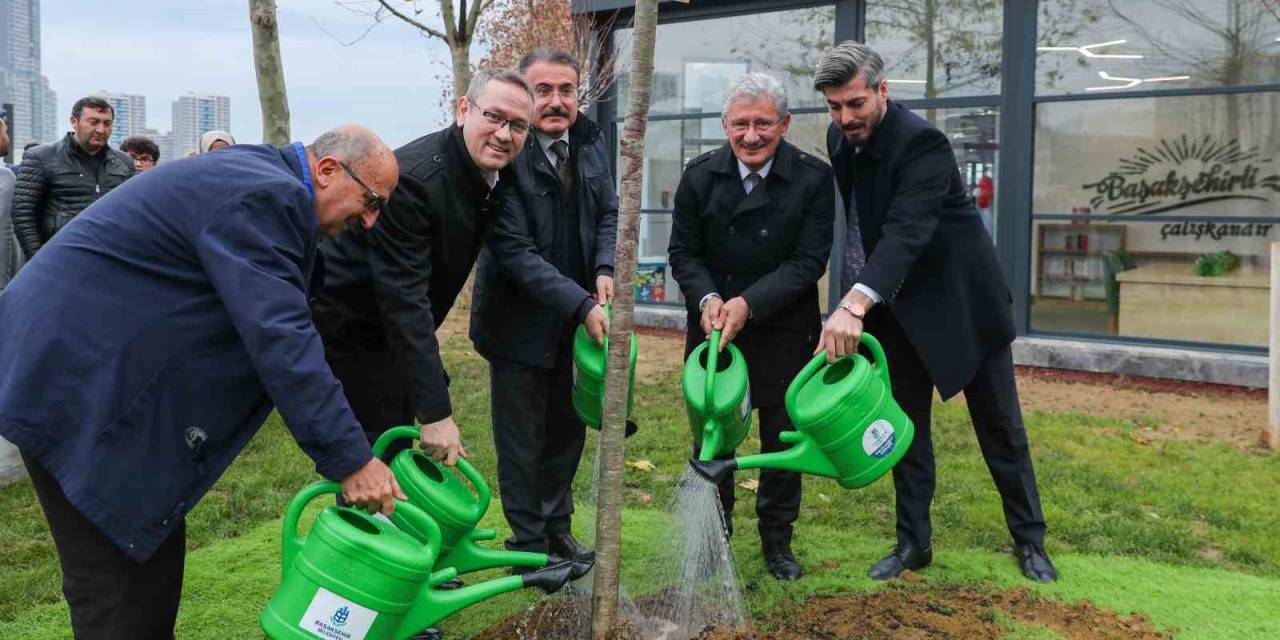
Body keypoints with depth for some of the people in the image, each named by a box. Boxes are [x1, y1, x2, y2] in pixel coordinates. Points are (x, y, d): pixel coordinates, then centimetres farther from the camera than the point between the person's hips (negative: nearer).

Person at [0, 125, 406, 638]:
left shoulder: (258, 178, 12)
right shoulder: (266, 196, -21)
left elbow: (281, 329, 17)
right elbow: (279, 339, -26)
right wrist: (350, 460, -22)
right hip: (77, 384, -10)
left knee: (154, 549, 15)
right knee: (115, 587, -3)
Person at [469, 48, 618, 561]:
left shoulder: (590, 143, 1)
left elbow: (609, 213, 12)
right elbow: (515, 251, -23)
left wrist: (604, 269, -8)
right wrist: (581, 305, -27)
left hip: (576, 321, 7)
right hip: (520, 321, -6)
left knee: (568, 431, 18)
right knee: (522, 440, 8)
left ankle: (557, 530, 36)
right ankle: (528, 544, 24)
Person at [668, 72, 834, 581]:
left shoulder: (814, 178, -11)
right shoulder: (700, 175, -6)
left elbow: (809, 261, -13)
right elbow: (683, 251, 0)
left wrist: (749, 302, -23)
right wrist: (707, 298, -19)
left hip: (785, 330, -1)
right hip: (713, 324, 2)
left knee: (783, 438, 8)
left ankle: (777, 541, 27)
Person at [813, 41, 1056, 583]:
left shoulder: (921, 142, -26)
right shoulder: (840, 138, -2)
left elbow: (907, 231, -39)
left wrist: (855, 303, -51)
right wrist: (855, 301, 9)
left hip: (962, 299, -6)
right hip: (898, 307, 6)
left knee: (1000, 426, 8)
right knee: (906, 426, 9)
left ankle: (1030, 541, 23)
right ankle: (913, 542, 21)